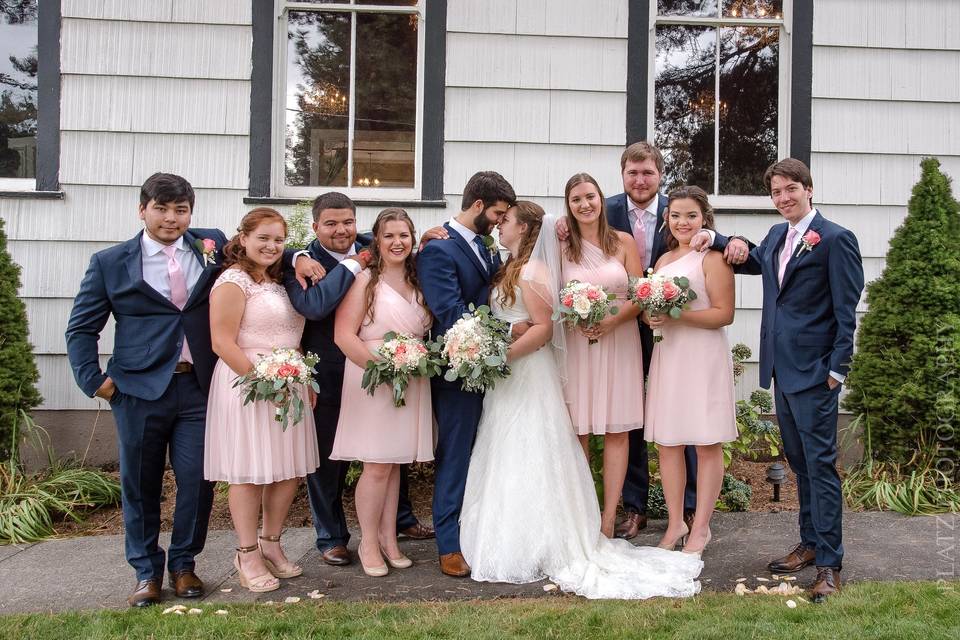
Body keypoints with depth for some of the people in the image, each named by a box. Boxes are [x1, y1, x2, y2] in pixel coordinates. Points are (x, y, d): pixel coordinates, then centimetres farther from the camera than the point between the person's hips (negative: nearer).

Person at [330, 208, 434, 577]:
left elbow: (427, 331, 19)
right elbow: (344, 335, -12)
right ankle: (368, 543, 12)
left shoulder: (418, 281, 12)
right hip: (372, 380, -5)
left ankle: (389, 538, 20)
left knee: (394, 464, 11)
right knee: (377, 466, -3)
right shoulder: (364, 280, -5)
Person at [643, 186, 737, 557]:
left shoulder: (712, 257, -4)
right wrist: (650, 317, 0)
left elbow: (724, 314, -11)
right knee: (667, 443, 7)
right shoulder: (664, 259, 17)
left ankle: (701, 529, 10)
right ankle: (675, 523, 18)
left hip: (703, 357, -6)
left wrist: (677, 315, -19)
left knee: (707, 444, 1)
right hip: (668, 356, 7)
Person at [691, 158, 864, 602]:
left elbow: (846, 311, -11)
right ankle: (810, 543, 28)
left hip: (814, 370, -8)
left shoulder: (835, 239, -9)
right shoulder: (776, 235, 13)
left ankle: (829, 564, 5)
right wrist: (719, 240, 12)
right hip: (782, 367, 8)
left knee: (820, 463, -3)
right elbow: (753, 263, 30)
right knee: (798, 461, 16)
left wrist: (837, 369, -14)